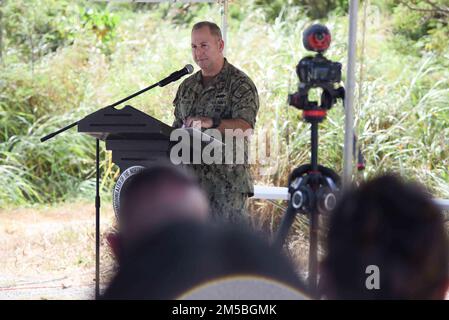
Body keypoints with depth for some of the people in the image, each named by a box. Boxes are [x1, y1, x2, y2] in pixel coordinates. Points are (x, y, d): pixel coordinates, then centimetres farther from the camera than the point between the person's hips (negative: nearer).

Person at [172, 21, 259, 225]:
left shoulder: (240, 84, -5)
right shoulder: (187, 86, 16)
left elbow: (245, 127, -18)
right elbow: (178, 126, 22)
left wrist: (211, 122, -33)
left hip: (227, 182, -6)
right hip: (191, 180, 6)